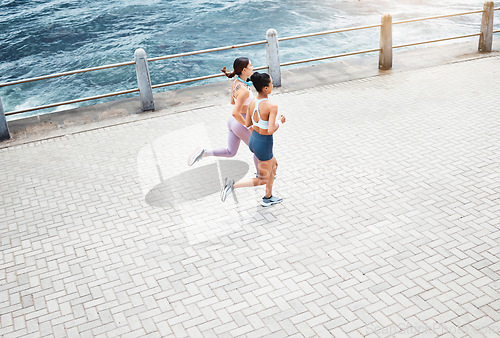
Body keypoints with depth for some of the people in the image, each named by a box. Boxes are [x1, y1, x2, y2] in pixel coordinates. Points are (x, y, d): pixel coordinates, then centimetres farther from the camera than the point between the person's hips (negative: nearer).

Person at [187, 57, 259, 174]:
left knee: (230, 152, 20)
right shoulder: (244, 90, -29)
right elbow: (235, 113, -33)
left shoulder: (235, 82, -1)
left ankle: (204, 152, 4)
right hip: (241, 123, -8)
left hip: (232, 121, 8)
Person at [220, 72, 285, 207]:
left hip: (253, 140, 8)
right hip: (264, 145, -8)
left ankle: (268, 198, 39)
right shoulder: (272, 106, -27)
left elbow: (247, 123, 5)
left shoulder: (253, 102, -5)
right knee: (263, 180, 13)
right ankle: (233, 185, -3)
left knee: (274, 164, 30)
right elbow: (271, 130, -32)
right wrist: (280, 122, -13)